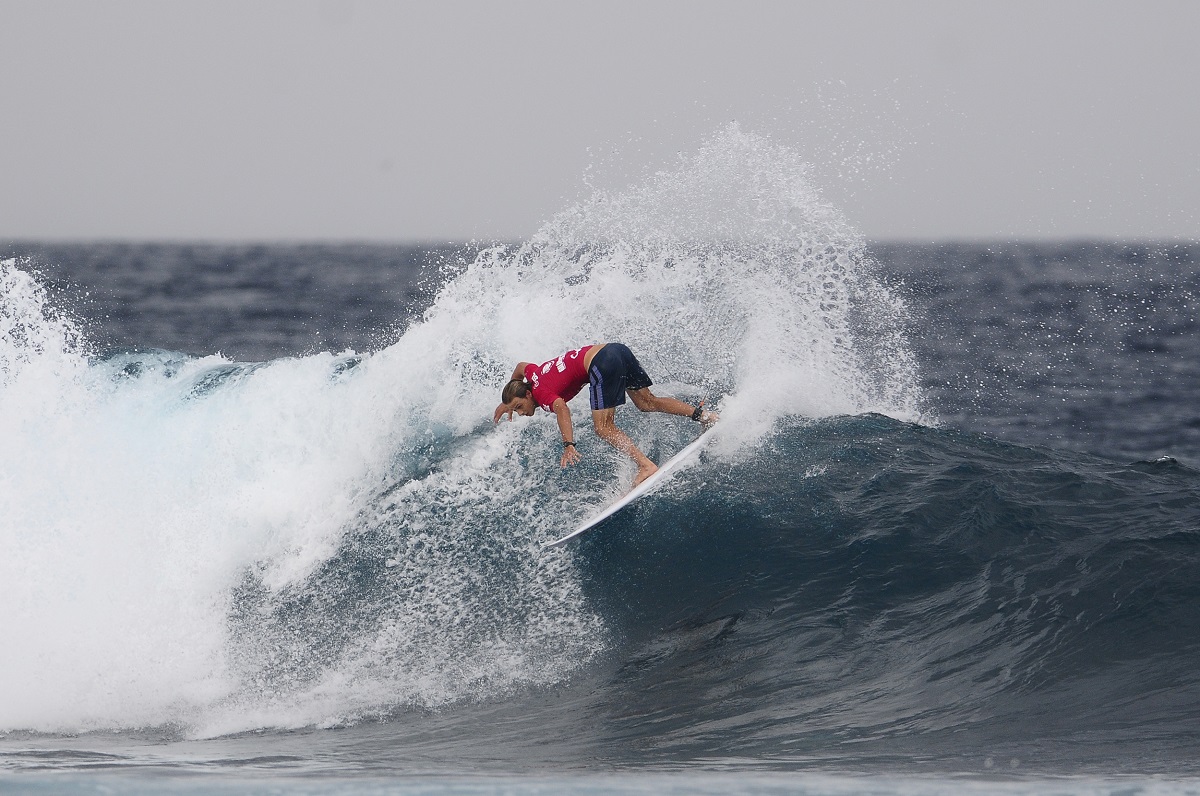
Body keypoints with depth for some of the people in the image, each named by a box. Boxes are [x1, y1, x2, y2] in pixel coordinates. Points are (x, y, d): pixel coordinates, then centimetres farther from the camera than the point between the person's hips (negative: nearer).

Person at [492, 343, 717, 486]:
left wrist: (569, 446, -34)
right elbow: (520, 366, 46)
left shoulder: (542, 394, -4)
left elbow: (561, 407, -27)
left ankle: (646, 466, -22)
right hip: (617, 349, 9)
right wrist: (507, 402, 54)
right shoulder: (534, 373, 21)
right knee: (647, 402, 18)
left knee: (603, 427, -10)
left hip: (602, 364, -9)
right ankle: (702, 414, 9)